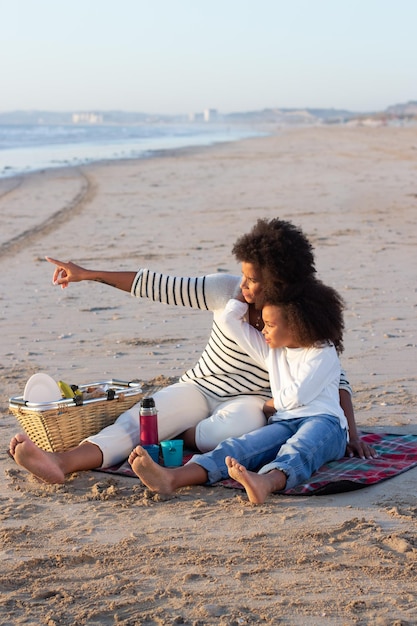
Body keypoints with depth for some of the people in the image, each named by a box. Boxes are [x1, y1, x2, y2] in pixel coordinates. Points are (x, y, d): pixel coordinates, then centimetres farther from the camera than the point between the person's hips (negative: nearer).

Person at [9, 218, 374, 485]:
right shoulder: (227, 291, -6)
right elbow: (162, 288, -7)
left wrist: (352, 431, -18)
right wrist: (89, 275, -8)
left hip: (250, 401, -2)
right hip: (199, 388, 2)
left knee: (231, 429, -40)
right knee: (137, 419, -26)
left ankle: (174, 437, -14)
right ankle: (62, 462, -48)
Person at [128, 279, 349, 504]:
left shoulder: (323, 353, 2)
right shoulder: (272, 350, 22)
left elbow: (297, 396, -7)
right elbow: (230, 319, 20)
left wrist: (270, 405, 9)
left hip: (321, 420, -4)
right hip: (284, 424, 4)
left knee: (297, 449, -42)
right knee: (241, 445, -27)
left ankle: (265, 483, -78)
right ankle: (173, 477, -53)